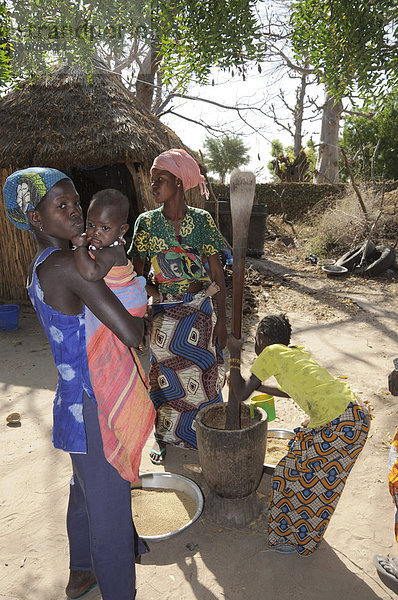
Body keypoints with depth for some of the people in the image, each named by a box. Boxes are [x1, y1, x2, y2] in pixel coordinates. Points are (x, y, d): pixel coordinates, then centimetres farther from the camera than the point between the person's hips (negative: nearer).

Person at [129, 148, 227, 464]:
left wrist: (221, 319, -6)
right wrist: (155, 292, -13)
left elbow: (217, 273, -5)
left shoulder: (202, 220, -6)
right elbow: (136, 275, 2)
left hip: (200, 310, 0)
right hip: (165, 313, 1)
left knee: (201, 376, 9)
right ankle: (165, 439, 32)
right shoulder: (147, 222, -4)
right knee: (166, 377, 10)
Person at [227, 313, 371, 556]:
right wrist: (261, 387, 39)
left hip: (340, 425, -9)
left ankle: (297, 538, 30)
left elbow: (242, 393, -3)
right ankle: (304, 528, 46)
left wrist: (235, 354, 7)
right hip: (355, 412, 9)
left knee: (305, 479, 11)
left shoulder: (271, 353, -5)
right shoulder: (298, 353, 18)